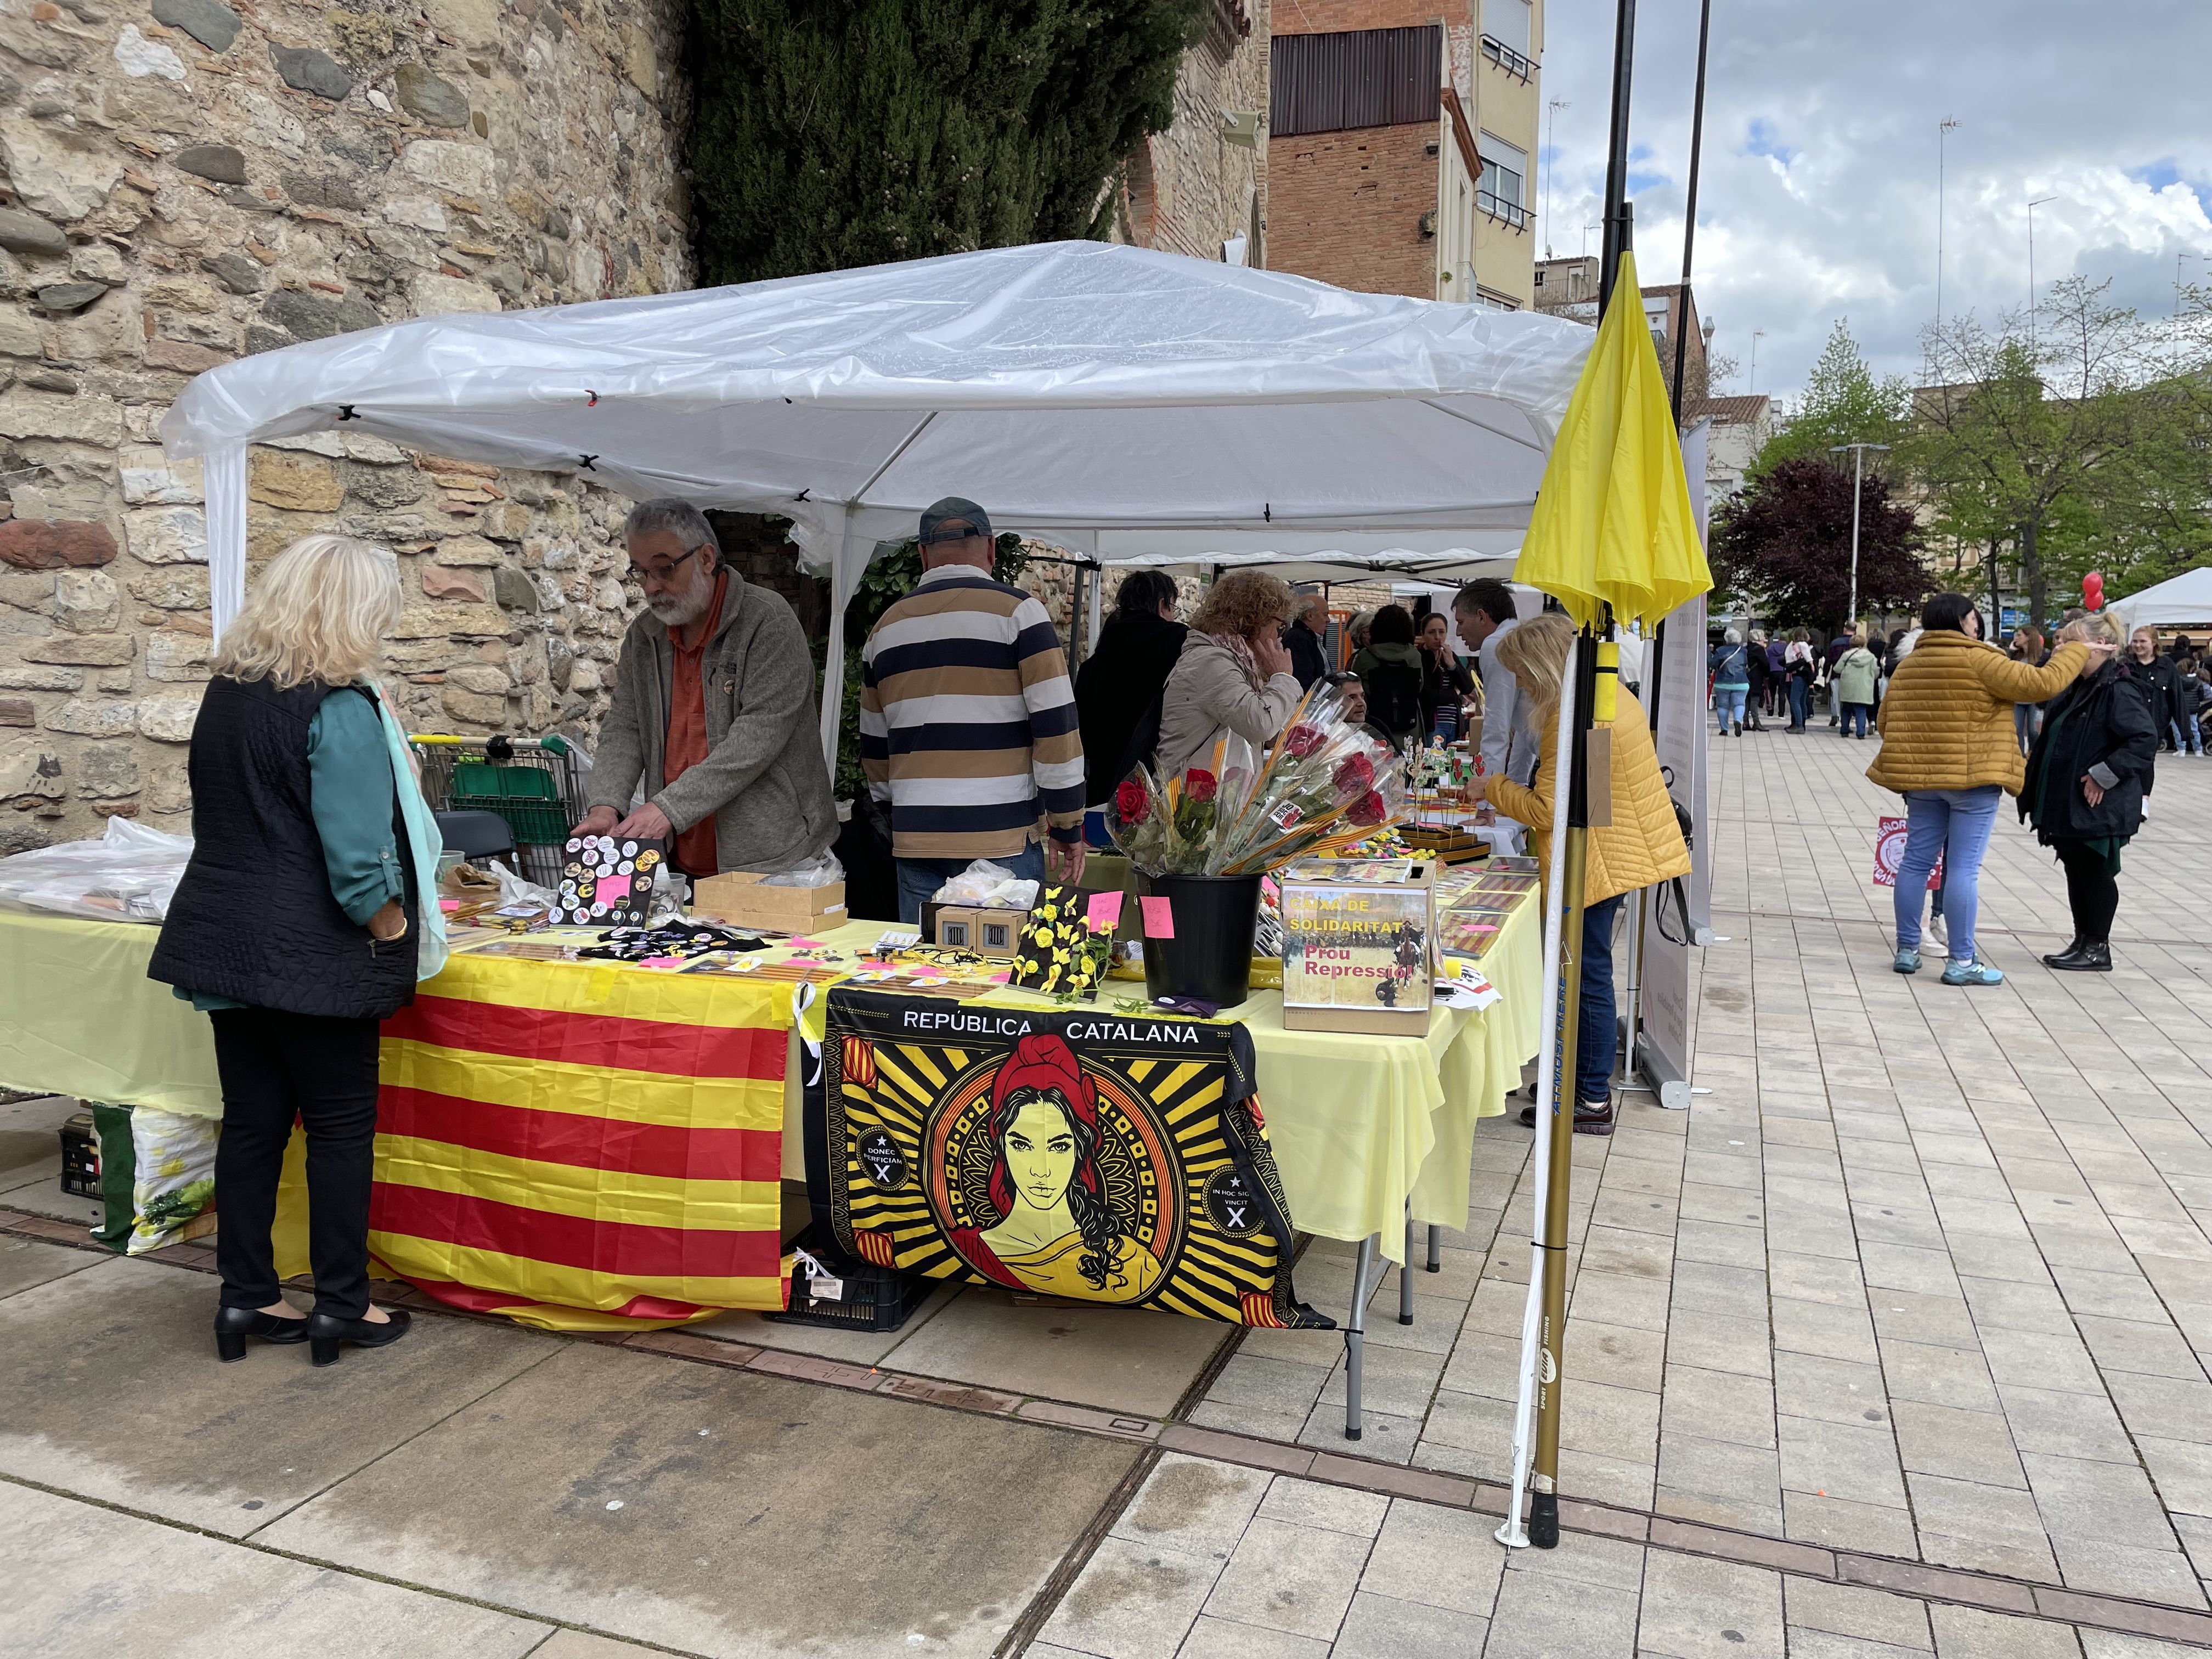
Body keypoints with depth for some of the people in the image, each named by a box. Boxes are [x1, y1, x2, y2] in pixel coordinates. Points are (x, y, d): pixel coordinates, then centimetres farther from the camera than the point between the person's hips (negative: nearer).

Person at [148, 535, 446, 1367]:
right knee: (342, 1126, 6)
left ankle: (246, 1297, 23)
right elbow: (357, 858, -21)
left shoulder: (225, 691, 7)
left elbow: (231, 820, 16)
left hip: (223, 944, 8)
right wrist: (396, 934, -6)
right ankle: (341, 1305, 15)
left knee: (252, 1119, 15)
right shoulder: (340, 710, -18)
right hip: (310, 953, -7)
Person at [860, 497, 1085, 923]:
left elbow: (874, 746, 19)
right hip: (1003, 839, -4)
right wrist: (1068, 825, -3)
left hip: (915, 840, 5)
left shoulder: (886, 626, 13)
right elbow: (1056, 724, -9)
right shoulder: (1017, 610, -3)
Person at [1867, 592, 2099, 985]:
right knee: (1964, 868, -4)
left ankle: (1907, 950, 15)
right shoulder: (1979, 661, -10)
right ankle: (1961, 962, -1)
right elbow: (2041, 684, -11)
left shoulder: (1907, 666, 9)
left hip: (1920, 778, 6)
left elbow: (1884, 723, 13)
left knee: (1916, 860, 10)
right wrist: (2077, 652, 4)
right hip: (1972, 777, -6)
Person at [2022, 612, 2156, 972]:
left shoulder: (2120, 690, -15)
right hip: (2066, 803, 9)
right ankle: (2082, 942, 24)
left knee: (2094, 872, 1)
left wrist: (2103, 777, -22)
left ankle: (2098, 949, 11)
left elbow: (2145, 741, -22)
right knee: (2075, 870, 14)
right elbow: (2053, 739, 19)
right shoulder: (2079, 687, 13)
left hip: (2098, 807, -9)